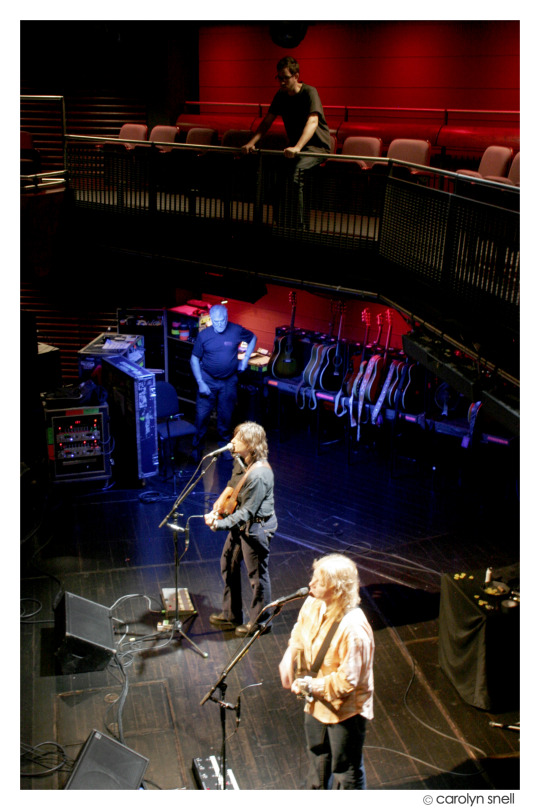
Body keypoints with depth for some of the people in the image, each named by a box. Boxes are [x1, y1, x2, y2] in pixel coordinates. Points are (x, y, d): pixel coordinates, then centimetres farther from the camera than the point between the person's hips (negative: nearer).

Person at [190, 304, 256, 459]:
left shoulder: (236, 330, -10)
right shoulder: (203, 335, -12)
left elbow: (253, 338, 11)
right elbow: (194, 359, -3)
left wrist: (245, 359, 2)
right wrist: (200, 383, -10)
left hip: (229, 381, 1)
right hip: (208, 379, -1)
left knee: (226, 415, 12)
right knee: (202, 414, -3)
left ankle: (224, 444, 31)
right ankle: (196, 446, 13)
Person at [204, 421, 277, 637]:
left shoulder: (259, 475, -31)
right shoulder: (240, 461, -2)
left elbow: (247, 511, -27)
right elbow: (232, 486, 12)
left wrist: (220, 524, -28)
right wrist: (217, 510, -1)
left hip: (256, 527, -10)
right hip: (241, 523, 10)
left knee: (257, 574, 7)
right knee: (229, 565, 20)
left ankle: (259, 621, 28)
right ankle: (231, 615, 37)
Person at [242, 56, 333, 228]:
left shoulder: (309, 92, -17)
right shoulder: (281, 95, 5)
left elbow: (313, 122, -32)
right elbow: (267, 122, 6)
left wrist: (297, 147, -47)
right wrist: (252, 142, -12)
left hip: (318, 145, -7)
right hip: (296, 146, 7)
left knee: (297, 170, -34)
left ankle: (297, 225, -31)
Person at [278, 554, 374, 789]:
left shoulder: (354, 629, -36)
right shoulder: (314, 605, -13)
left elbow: (347, 681, -30)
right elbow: (300, 630, 9)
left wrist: (310, 686, -29)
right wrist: (289, 657, -5)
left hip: (345, 710, -9)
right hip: (316, 702, 9)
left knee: (346, 770, 13)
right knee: (317, 756, 32)